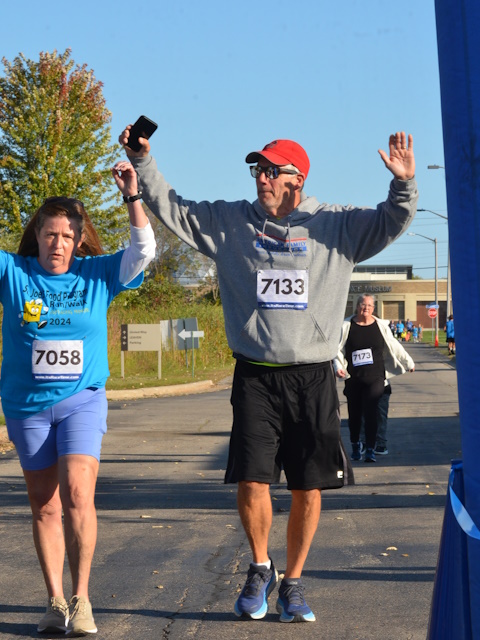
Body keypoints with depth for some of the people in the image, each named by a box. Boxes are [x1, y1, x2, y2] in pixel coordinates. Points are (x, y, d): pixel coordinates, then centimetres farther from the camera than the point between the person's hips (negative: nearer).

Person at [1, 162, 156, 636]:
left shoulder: (97, 274, 2)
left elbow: (144, 250, -4)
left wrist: (132, 196, -14)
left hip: (82, 400, -1)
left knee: (77, 496, -17)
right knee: (44, 507, 6)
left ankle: (80, 598, -6)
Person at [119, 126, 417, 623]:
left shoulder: (335, 225, 6)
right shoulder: (228, 222, 9)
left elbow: (391, 222, 1)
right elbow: (169, 208, 13)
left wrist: (403, 184, -17)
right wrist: (142, 161, 3)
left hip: (313, 377, 0)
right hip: (255, 376, 0)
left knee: (308, 489, 3)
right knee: (251, 481, -9)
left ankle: (293, 583, 20)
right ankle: (260, 568, 17)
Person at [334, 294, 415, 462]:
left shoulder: (381, 326, 6)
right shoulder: (346, 326, 2)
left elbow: (394, 347, 17)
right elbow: (338, 349, 3)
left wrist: (408, 363, 23)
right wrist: (338, 366, -11)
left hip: (375, 377, 0)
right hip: (353, 378, 1)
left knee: (371, 413, -11)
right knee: (354, 414, 8)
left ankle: (370, 450, -6)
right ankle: (355, 446, 28)